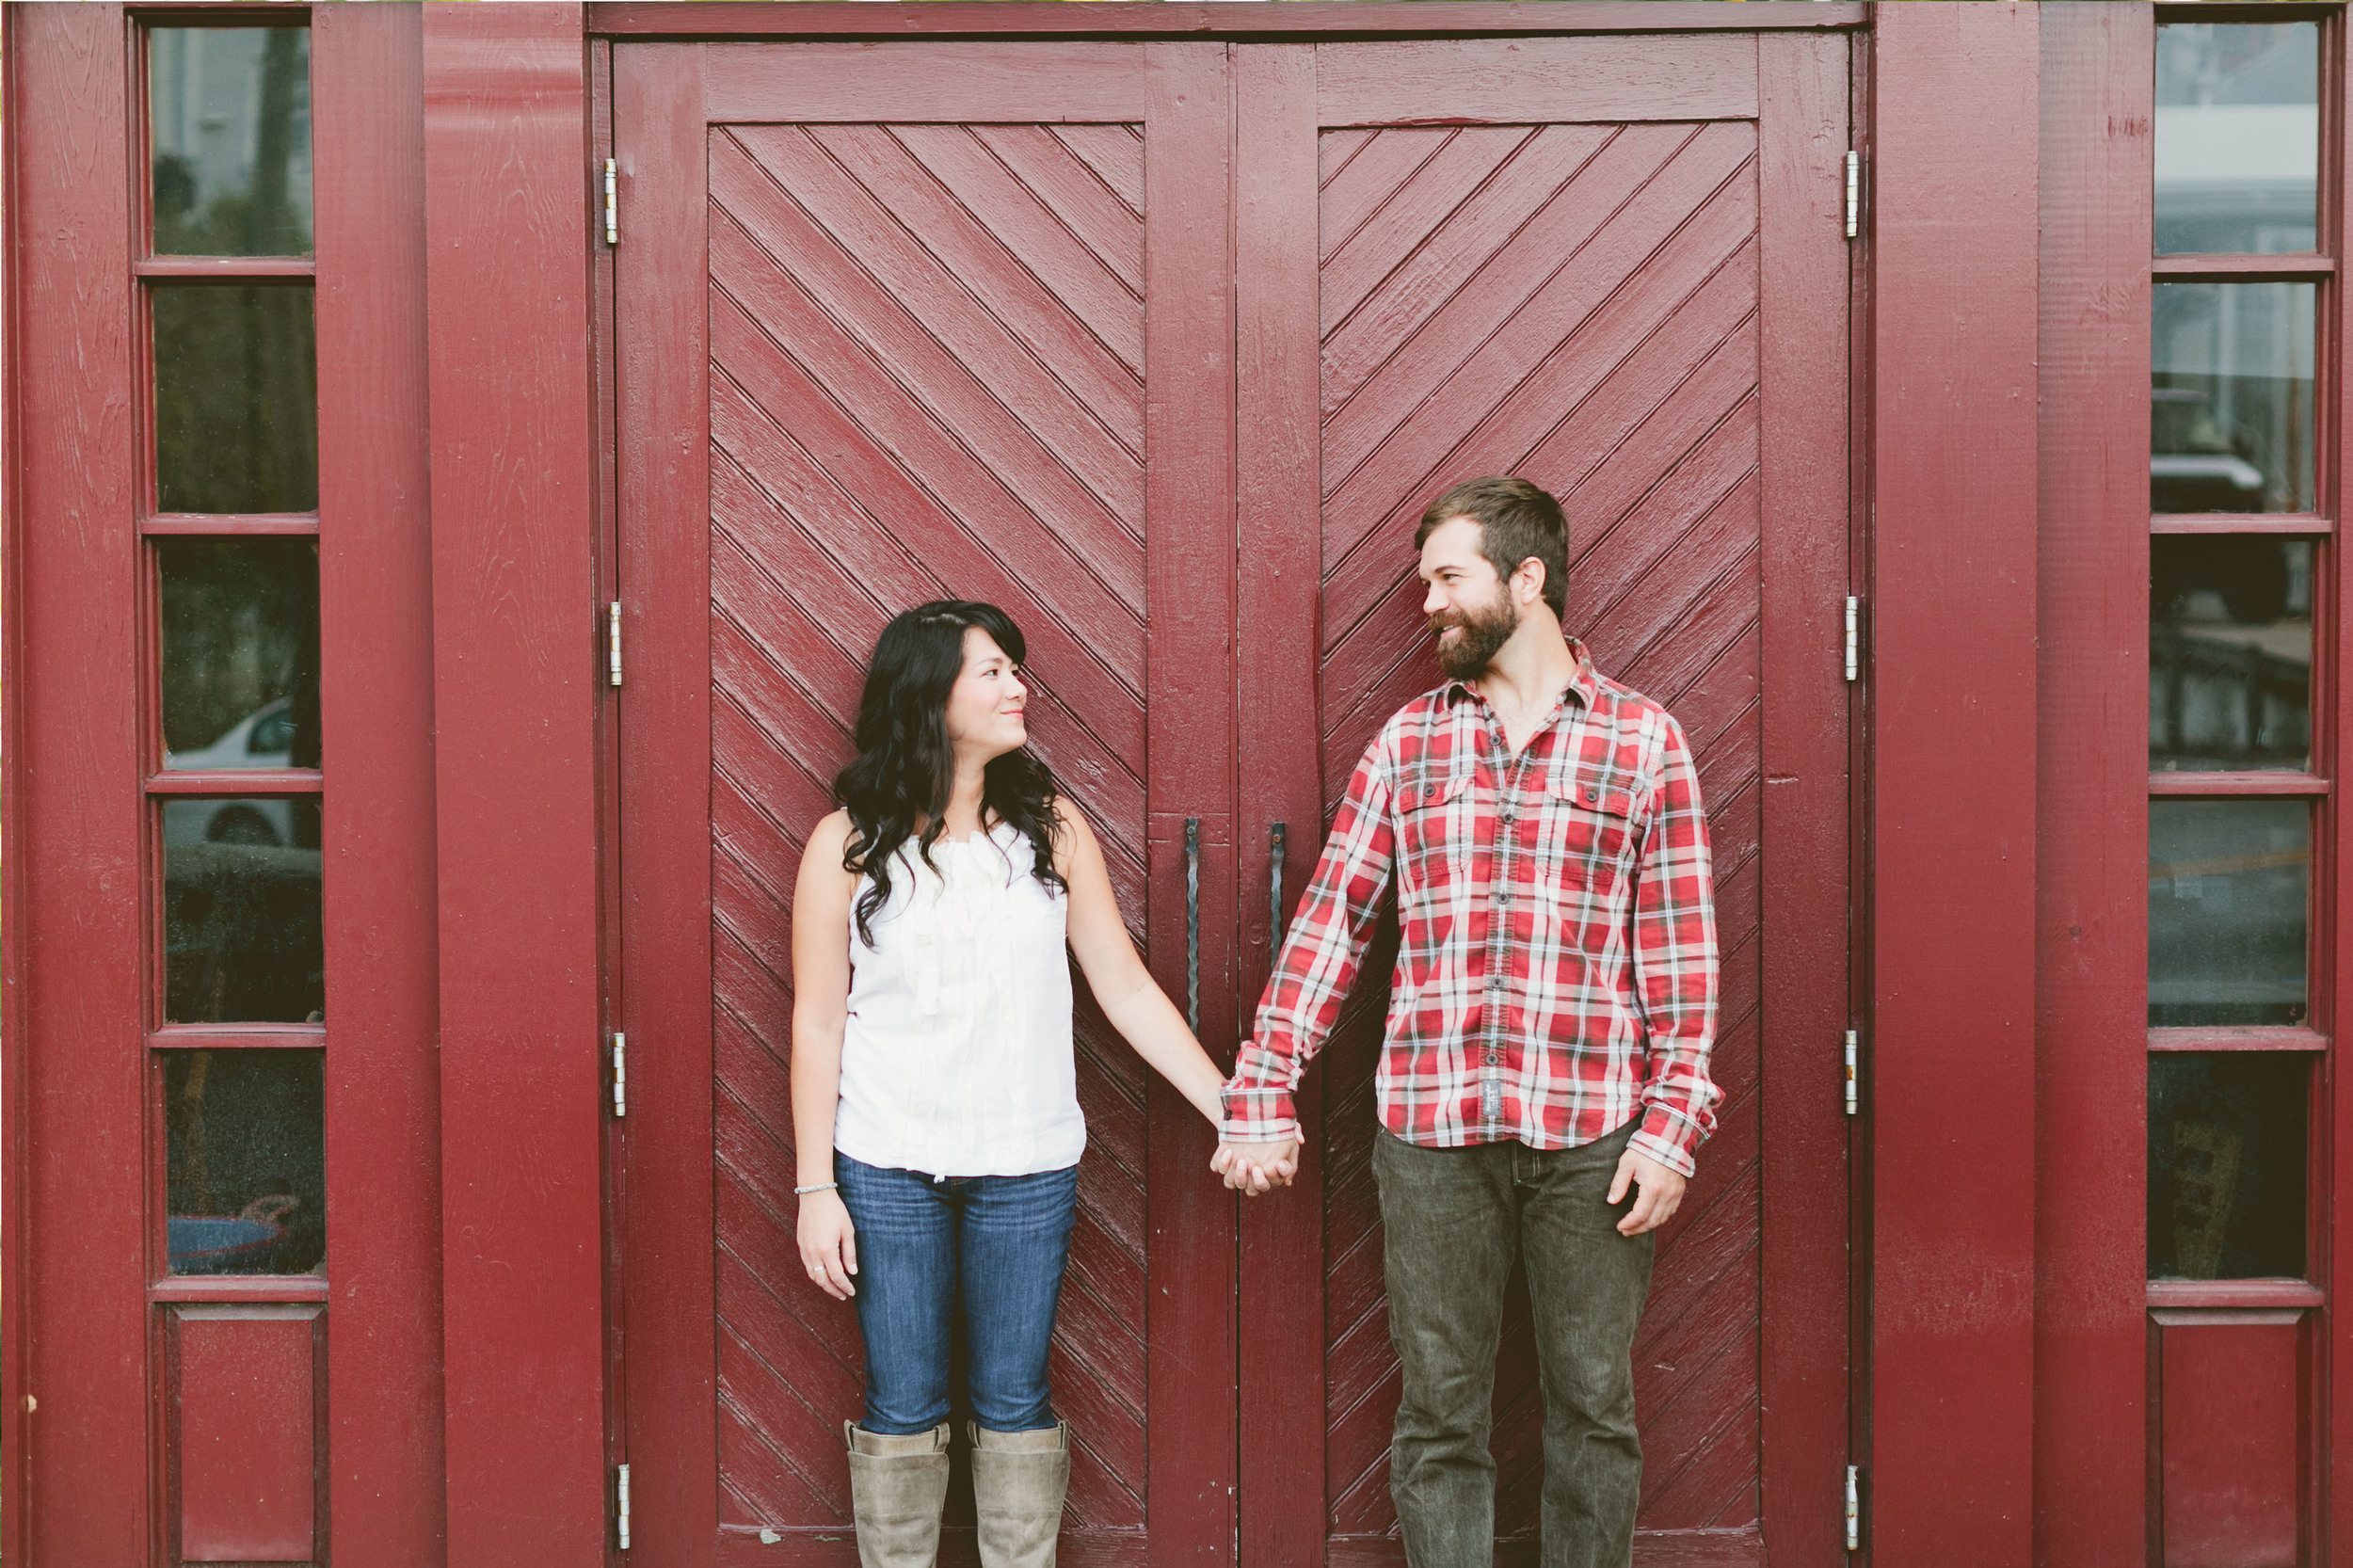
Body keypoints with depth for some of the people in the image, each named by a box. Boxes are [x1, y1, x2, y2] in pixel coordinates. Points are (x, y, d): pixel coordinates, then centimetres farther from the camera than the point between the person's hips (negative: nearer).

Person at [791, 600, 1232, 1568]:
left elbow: (1128, 992, 4)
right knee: (902, 1405, 6)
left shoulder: (1052, 831, 3)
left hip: (1027, 1170, 2)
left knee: (1016, 1400, 7)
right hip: (889, 1171, -1)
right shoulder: (847, 845, -3)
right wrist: (815, 1189, -3)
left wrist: (1232, 1110, -2)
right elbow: (817, 1024, -1)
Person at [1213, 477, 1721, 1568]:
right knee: (1439, 1412, 8)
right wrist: (1259, 1096, 2)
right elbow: (1331, 916, 6)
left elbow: (1679, 950, 1)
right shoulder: (1408, 740, 9)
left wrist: (1672, 1125, -6)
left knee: (1593, 1404, 10)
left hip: (1594, 1129, -1)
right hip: (1431, 1125, 2)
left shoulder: (1643, 740, 2)